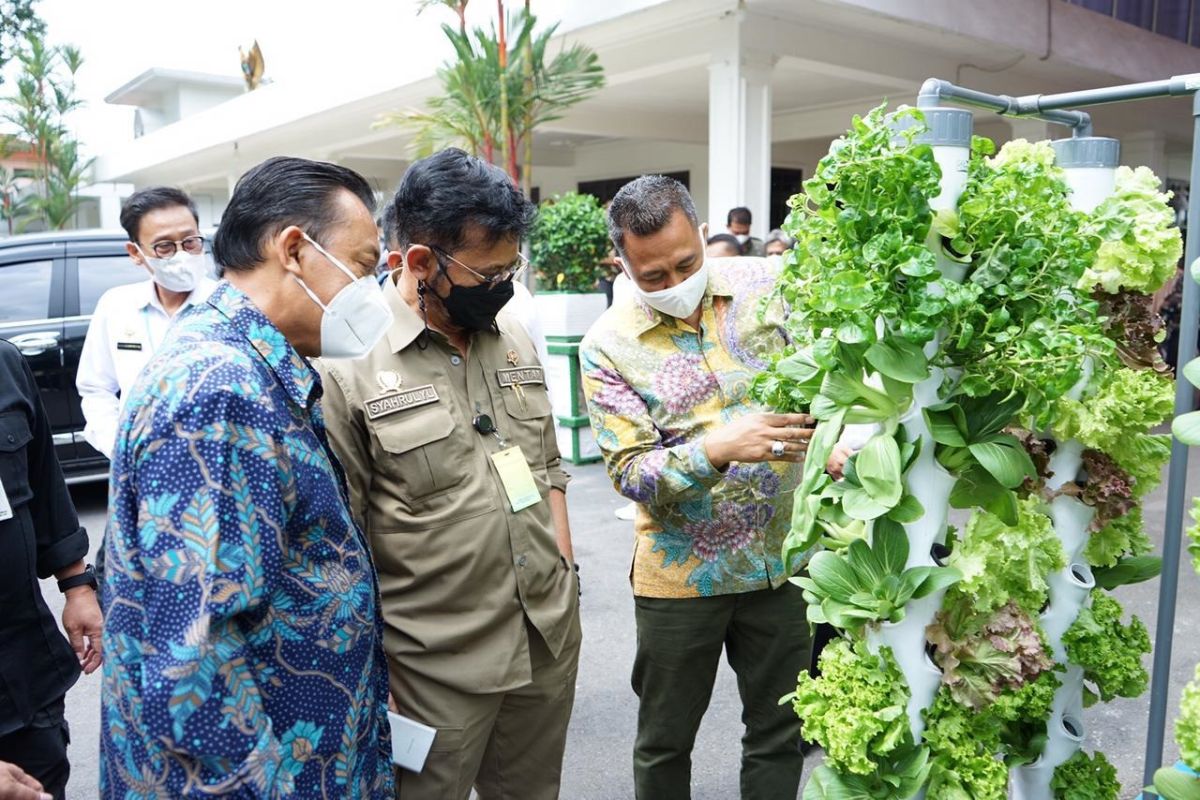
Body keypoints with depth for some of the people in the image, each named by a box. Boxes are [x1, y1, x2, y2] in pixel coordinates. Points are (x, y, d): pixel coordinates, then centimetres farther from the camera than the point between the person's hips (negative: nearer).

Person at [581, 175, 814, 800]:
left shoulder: (770, 287, -5)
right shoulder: (608, 346, -10)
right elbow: (630, 474, -16)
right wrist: (717, 449, -33)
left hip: (783, 557, 2)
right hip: (680, 573, -1)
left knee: (780, 732, 17)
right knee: (665, 742, 17)